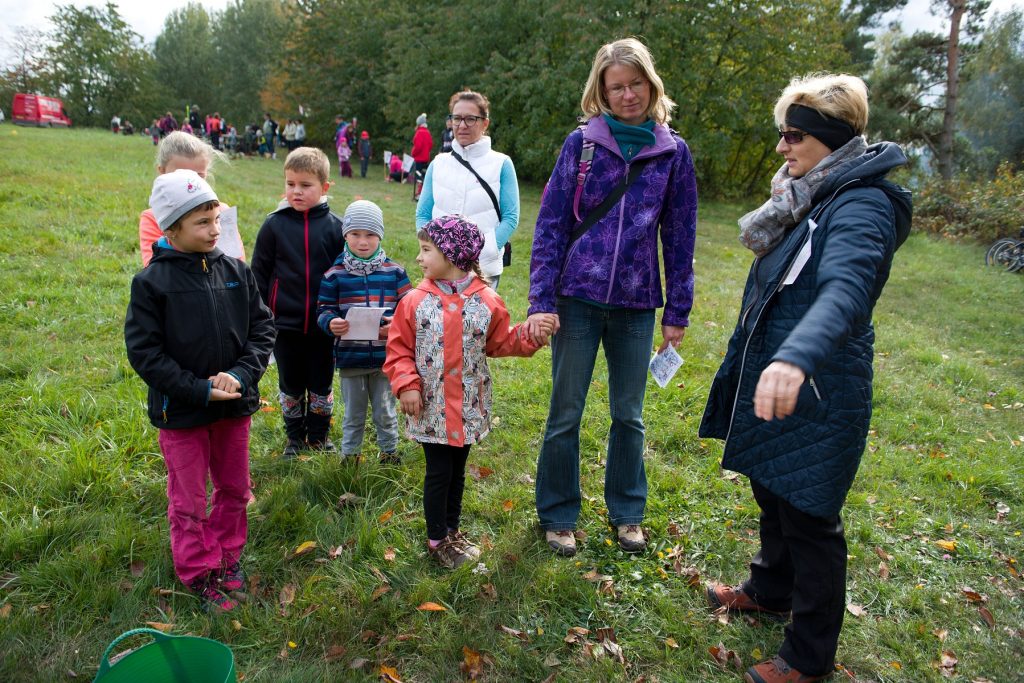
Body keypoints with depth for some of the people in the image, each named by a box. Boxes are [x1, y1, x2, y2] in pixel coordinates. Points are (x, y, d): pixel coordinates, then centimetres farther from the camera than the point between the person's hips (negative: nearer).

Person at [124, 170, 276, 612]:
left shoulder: (236, 272, -2)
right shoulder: (152, 282, -12)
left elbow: (262, 327, 0)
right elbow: (143, 351, -13)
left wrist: (242, 375, -16)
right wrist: (199, 390, -18)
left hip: (235, 406, 4)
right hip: (181, 411, -4)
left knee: (235, 490, 18)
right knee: (189, 501, 10)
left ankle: (227, 558, 38)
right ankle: (200, 574, 28)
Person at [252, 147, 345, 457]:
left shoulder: (335, 227, -3)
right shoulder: (274, 225, -2)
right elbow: (259, 274, 3)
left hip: (323, 324, 0)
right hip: (285, 324, 1)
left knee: (321, 384, 12)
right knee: (290, 385, 14)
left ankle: (319, 435, 31)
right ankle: (294, 436, 32)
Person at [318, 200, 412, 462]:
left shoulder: (394, 272, -1)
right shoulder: (334, 274, -3)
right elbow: (323, 310, 0)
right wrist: (330, 323, -22)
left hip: (385, 357, 0)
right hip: (350, 357, 0)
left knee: (385, 412, 15)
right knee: (353, 414, 15)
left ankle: (389, 453, 34)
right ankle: (349, 456, 32)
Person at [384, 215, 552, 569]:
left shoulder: (486, 301, -3)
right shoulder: (416, 301, -6)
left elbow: (501, 342, 8)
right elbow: (398, 350, -2)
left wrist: (529, 336, -8)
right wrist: (406, 385, -14)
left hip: (469, 408, 2)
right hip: (431, 410, -2)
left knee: (457, 472, 17)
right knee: (438, 473, 5)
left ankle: (452, 531, 36)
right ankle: (436, 540, 23)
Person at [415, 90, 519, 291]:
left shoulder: (501, 164, 2)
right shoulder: (438, 164, 11)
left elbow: (511, 218, -2)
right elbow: (422, 214, 13)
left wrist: (482, 252, -13)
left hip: (484, 269, -2)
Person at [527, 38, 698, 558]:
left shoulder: (673, 152, 3)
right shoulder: (581, 143, -1)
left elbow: (679, 236, 6)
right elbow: (550, 224, -3)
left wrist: (677, 310, 5)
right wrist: (541, 300, -10)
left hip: (636, 305, 2)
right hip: (578, 299, -1)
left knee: (630, 415, 13)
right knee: (565, 414, 6)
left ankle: (627, 512, 32)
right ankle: (558, 515, 25)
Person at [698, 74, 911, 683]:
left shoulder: (863, 206, -21)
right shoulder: (815, 198, 9)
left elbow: (845, 288, -42)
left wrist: (797, 357, -57)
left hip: (817, 396, -9)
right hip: (774, 379, 9)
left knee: (808, 518, 4)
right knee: (773, 492, 23)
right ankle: (770, 590, 47)